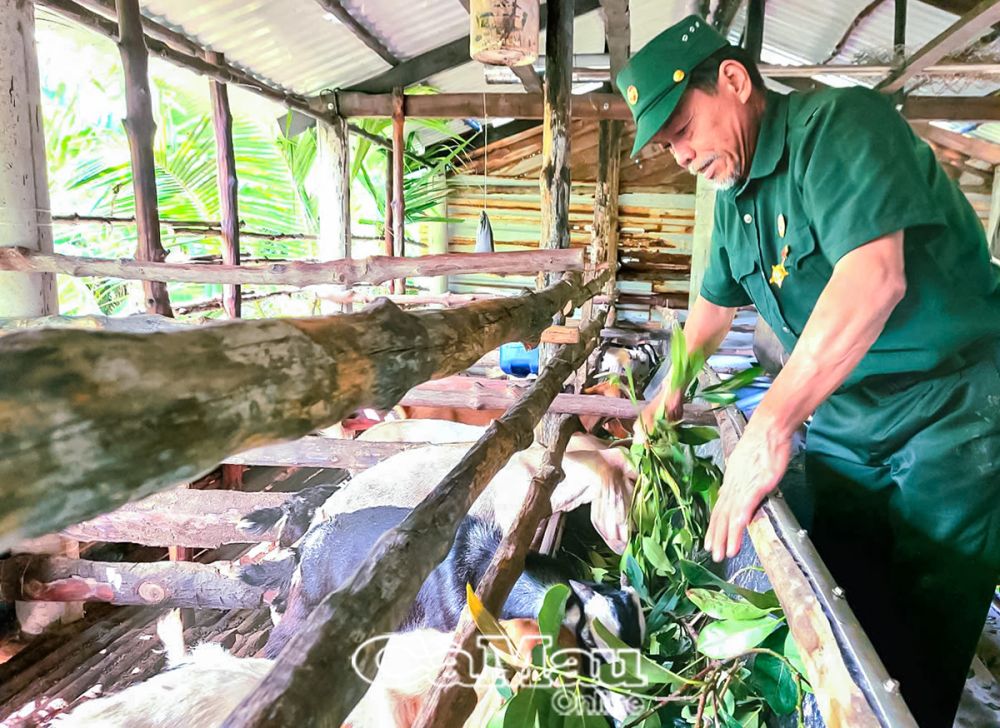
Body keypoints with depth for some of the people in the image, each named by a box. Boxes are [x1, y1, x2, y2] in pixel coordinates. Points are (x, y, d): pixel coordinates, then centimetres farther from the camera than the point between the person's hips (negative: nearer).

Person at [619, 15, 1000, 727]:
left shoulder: (840, 123, -16)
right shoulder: (734, 196, 9)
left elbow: (874, 278, -31)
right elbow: (717, 300, 25)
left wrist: (770, 427, -35)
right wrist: (674, 388, 30)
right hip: (840, 422, 7)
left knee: (920, 649, 0)